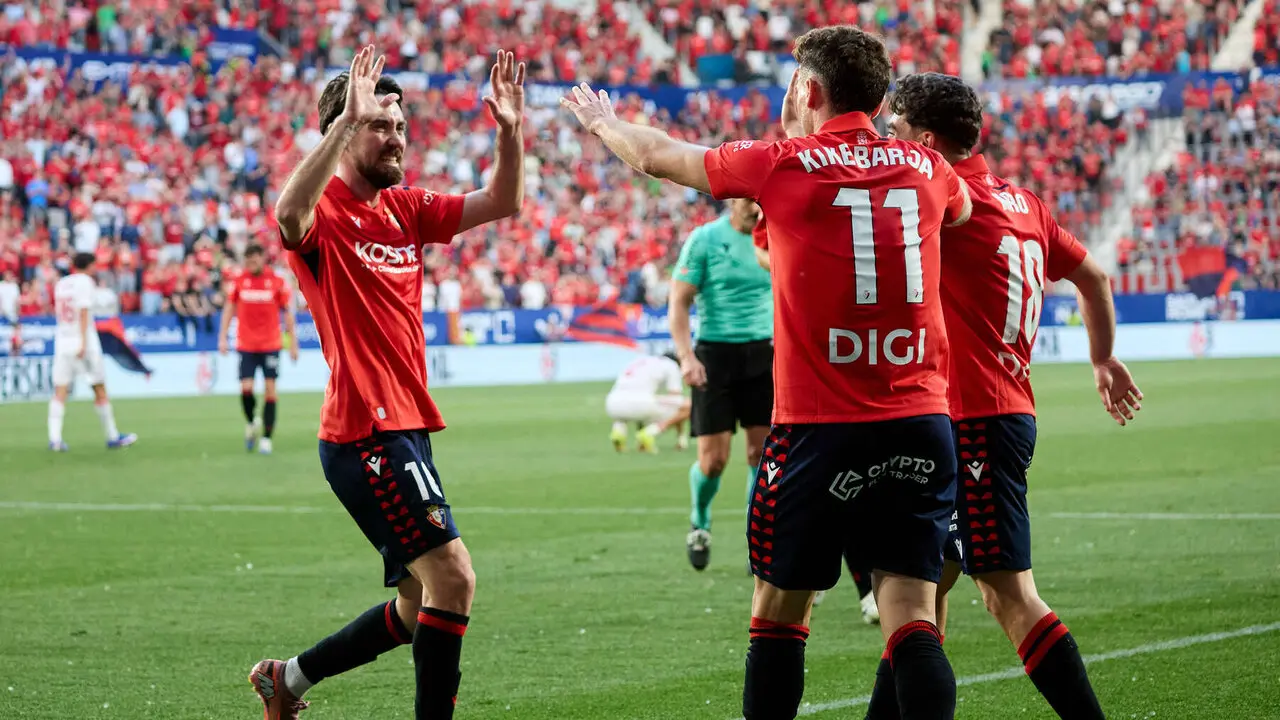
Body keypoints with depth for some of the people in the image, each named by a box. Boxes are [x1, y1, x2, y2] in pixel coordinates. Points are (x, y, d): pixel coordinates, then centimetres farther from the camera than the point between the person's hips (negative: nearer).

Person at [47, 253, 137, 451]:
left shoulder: (61, 284, 14)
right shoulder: (84, 281, -4)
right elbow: (83, 312, -13)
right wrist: (84, 342, -18)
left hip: (62, 341, 5)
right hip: (82, 341, -5)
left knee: (60, 392, -2)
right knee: (100, 390, 5)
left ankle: (54, 438, -14)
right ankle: (112, 437, 10)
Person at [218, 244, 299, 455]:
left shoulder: (277, 282, -2)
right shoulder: (239, 281, 2)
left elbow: (287, 313, 3)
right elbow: (229, 309, 8)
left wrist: (293, 343, 1)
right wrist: (223, 337, 0)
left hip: (270, 345, -1)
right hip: (245, 345, 1)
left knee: (269, 389, -5)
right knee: (246, 388, -10)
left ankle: (266, 438, 1)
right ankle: (251, 423, 19)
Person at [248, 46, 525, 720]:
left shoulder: (403, 208, 14)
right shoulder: (323, 210, -9)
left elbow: (501, 203, 13)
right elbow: (289, 215, -34)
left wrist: (510, 132, -4)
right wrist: (346, 121, -40)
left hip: (405, 430, 9)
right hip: (366, 431, -9)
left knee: (421, 606, 15)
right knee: (452, 577, -17)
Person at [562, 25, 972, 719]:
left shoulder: (781, 165, -3)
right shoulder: (926, 169, 8)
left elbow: (657, 156, 14)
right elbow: (962, 209, 35)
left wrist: (600, 119, 36)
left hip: (818, 428, -3)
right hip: (921, 423, 3)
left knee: (778, 610, 12)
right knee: (910, 620, -2)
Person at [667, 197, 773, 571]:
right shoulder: (704, 240, -5)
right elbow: (679, 302, -6)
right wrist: (686, 356, -17)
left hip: (762, 353, 3)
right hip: (715, 353, -3)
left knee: (762, 451, -4)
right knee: (713, 459, -3)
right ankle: (699, 521, 27)